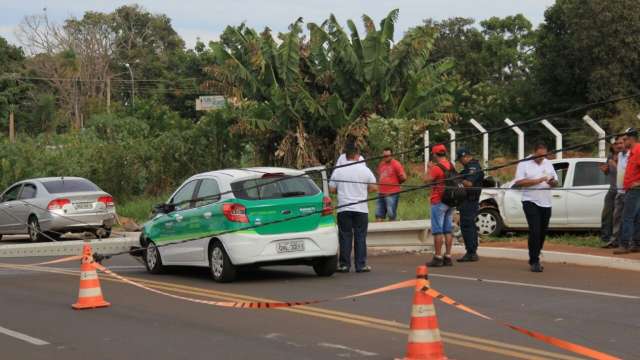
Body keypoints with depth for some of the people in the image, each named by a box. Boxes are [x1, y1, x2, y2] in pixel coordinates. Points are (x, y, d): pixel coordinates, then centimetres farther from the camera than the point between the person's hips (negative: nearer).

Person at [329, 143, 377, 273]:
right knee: (360, 237, 3)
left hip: (343, 209, 1)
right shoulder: (364, 170, -2)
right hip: (361, 209, -1)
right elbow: (374, 188, 1)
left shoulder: (338, 171, 1)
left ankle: (344, 264, 4)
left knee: (345, 236, 4)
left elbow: (331, 189, 4)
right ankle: (361, 265, 4)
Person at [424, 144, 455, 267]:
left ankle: (438, 257, -5)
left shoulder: (436, 168, -16)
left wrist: (428, 169, 2)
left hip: (438, 201, -8)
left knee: (437, 230, -4)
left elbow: (426, 180, -12)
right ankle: (448, 257, 10)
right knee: (448, 230, 9)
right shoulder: (451, 166, 9)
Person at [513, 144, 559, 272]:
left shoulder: (548, 163, 14)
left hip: (545, 203, 6)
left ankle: (534, 259, 21)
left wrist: (552, 182, -7)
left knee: (542, 232, 8)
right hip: (531, 202, -6)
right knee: (535, 231, -14)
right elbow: (518, 182, -13)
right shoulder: (524, 164, -3)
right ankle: (534, 262, -12)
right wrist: (537, 181, -19)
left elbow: (556, 182, 17)